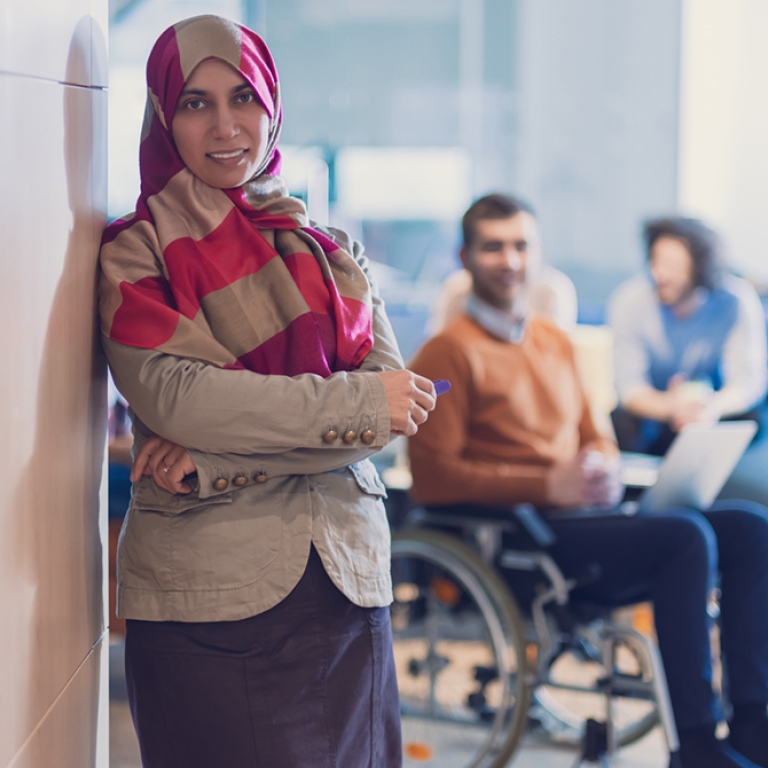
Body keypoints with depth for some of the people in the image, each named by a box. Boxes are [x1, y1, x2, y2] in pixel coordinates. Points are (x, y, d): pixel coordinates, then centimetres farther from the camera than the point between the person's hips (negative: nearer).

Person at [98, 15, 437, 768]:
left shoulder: (329, 251, 13)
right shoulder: (135, 256, 2)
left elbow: (400, 404, -1)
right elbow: (175, 395, -15)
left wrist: (219, 459, -13)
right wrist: (359, 403, -12)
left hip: (346, 584, 4)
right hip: (202, 597, -4)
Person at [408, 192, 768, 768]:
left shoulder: (555, 341, 20)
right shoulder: (450, 353, -6)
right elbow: (433, 480, -13)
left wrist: (606, 468, -1)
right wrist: (550, 486, -17)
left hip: (587, 517, 8)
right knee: (686, 535, -28)